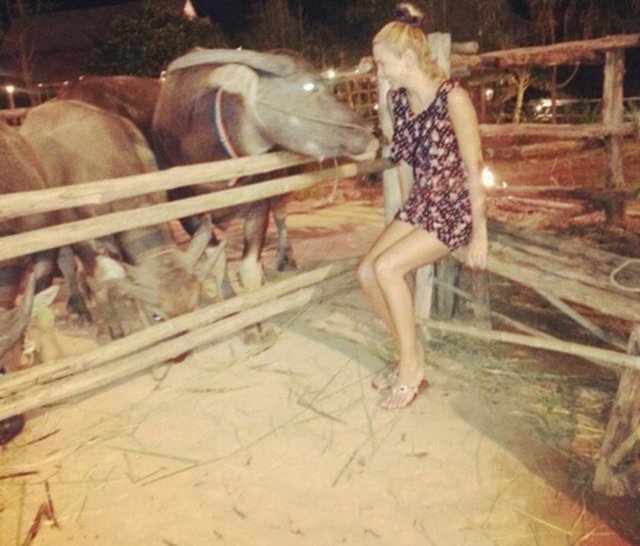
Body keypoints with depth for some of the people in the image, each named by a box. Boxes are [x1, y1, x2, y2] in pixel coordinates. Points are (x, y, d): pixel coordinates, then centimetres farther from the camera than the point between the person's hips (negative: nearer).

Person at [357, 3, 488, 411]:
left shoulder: (453, 98, -19)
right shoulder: (397, 98, 3)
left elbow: (473, 167, -18)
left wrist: (480, 234, -17)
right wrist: (413, 205, 16)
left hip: (456, 209, -7)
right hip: (420, 203, 7)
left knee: (387, 267, -24)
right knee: (367, 271, -8)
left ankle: (412, 369, -7)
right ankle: (410, 353, 10)